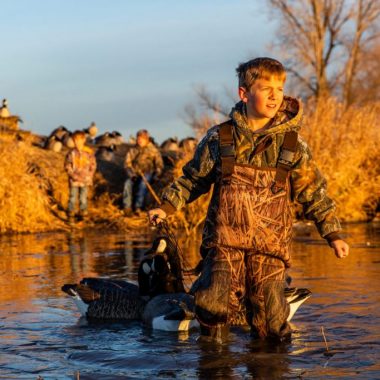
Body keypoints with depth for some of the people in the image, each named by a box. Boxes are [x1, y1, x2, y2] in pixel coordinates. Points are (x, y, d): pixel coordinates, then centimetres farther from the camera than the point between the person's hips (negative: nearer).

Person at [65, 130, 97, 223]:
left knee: (83, 198, 8)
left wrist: (89, 176, -6)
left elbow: (93, 165, 4)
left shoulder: (89, 152, -3)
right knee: (73, 198, 0)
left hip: (85, 180, 1)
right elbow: (67, 165, -1)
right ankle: (71, 216, 7)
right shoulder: (71, 153, -4)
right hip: (74, 180, -1)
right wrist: (73, 175, -12)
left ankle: (83, 214, 21)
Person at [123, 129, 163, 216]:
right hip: (135, 174, 2)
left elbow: (159, 165, 7)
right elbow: (127, 163, 8)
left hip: (147, 174, -2)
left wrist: (156, 175, -10)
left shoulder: (153, 150, 9)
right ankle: (127, 208, -38)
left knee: (143, 183, -37)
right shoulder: (133, 150, 14)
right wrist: (131, 173, -11)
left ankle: (138, 207, -43)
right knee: (128, 183, -31)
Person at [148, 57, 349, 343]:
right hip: (225, 239, 0)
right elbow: (194, 178, 17)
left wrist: (333, 234, 8)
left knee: (269, 318, -5)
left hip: (270, 244, 1)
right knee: (215, 304, -18)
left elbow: (313, 193, 11)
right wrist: (167, 206, 11)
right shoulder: (219, 138, 4)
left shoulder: (292, 145, 4)